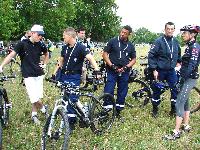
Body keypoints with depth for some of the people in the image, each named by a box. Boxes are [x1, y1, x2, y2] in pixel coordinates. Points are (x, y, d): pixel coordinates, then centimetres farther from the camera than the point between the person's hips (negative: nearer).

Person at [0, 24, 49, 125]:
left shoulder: (40, 45, 3)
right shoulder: (23, 44, -9)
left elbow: (46, 54, 25)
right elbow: (11, 55, -13)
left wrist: (44, 64, 12)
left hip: (39, 74, 4)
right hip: (28, 75, -4)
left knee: (37, 96, 8)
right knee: (34, 97, -9)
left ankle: (34, 114, 26)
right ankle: (43, 109, 18)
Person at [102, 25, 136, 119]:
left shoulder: (130, 46, 9)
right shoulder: (113, 41, -1)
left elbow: (134, 59, 12)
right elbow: (104, 54, -2)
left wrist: (126, 67, -5)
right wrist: (111, 65, -12)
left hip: (124, 72, 3)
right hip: (112, 71, -3)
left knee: (122, 93, 9)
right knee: (108, 92, -8)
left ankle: (118, 112, 22)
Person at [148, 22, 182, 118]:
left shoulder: (175, 42, 3)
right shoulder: (159, 41, -12)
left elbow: (179, 53, 23)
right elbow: (151, 56, -14)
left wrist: (178, 62, 15)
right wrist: (154, 70, -16)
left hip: (172, 71, 4)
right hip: (160, 71, -4)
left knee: (175, 90, 2)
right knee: (157, 91, 7)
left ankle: (174, 109, 18)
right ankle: (155, 109, 24)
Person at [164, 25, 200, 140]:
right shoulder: (190, 46, 13)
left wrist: (184, 77, -27)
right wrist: (182, 78, 19)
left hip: (190, 79, -10)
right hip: (186, 78, 10)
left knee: (179, 103, -11)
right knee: (185, 101, 18)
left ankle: (176, 132, -9)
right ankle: (186, 126, 30)